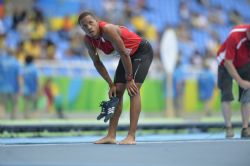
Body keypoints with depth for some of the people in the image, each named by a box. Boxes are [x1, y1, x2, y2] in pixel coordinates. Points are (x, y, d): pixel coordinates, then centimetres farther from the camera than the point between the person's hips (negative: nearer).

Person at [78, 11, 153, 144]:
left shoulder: (108, 29, -33)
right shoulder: (88, 40, -10)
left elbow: (124, 54, -29)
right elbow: (97, 63, 1)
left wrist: (129, 79, -22)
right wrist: (111, 84, -4)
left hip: (142, 51, -8)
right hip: (127, 55, 8)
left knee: (133, 90, -20)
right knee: (116, 92, 1)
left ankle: (131, 137, -23)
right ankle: (111, 136, 2)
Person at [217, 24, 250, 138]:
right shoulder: (235, 36, -37)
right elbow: (228, 63, -31)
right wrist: (240, 82, -31)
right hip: (226, 63, -4)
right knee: (226, 96, -13)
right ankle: (228, 128, -10)